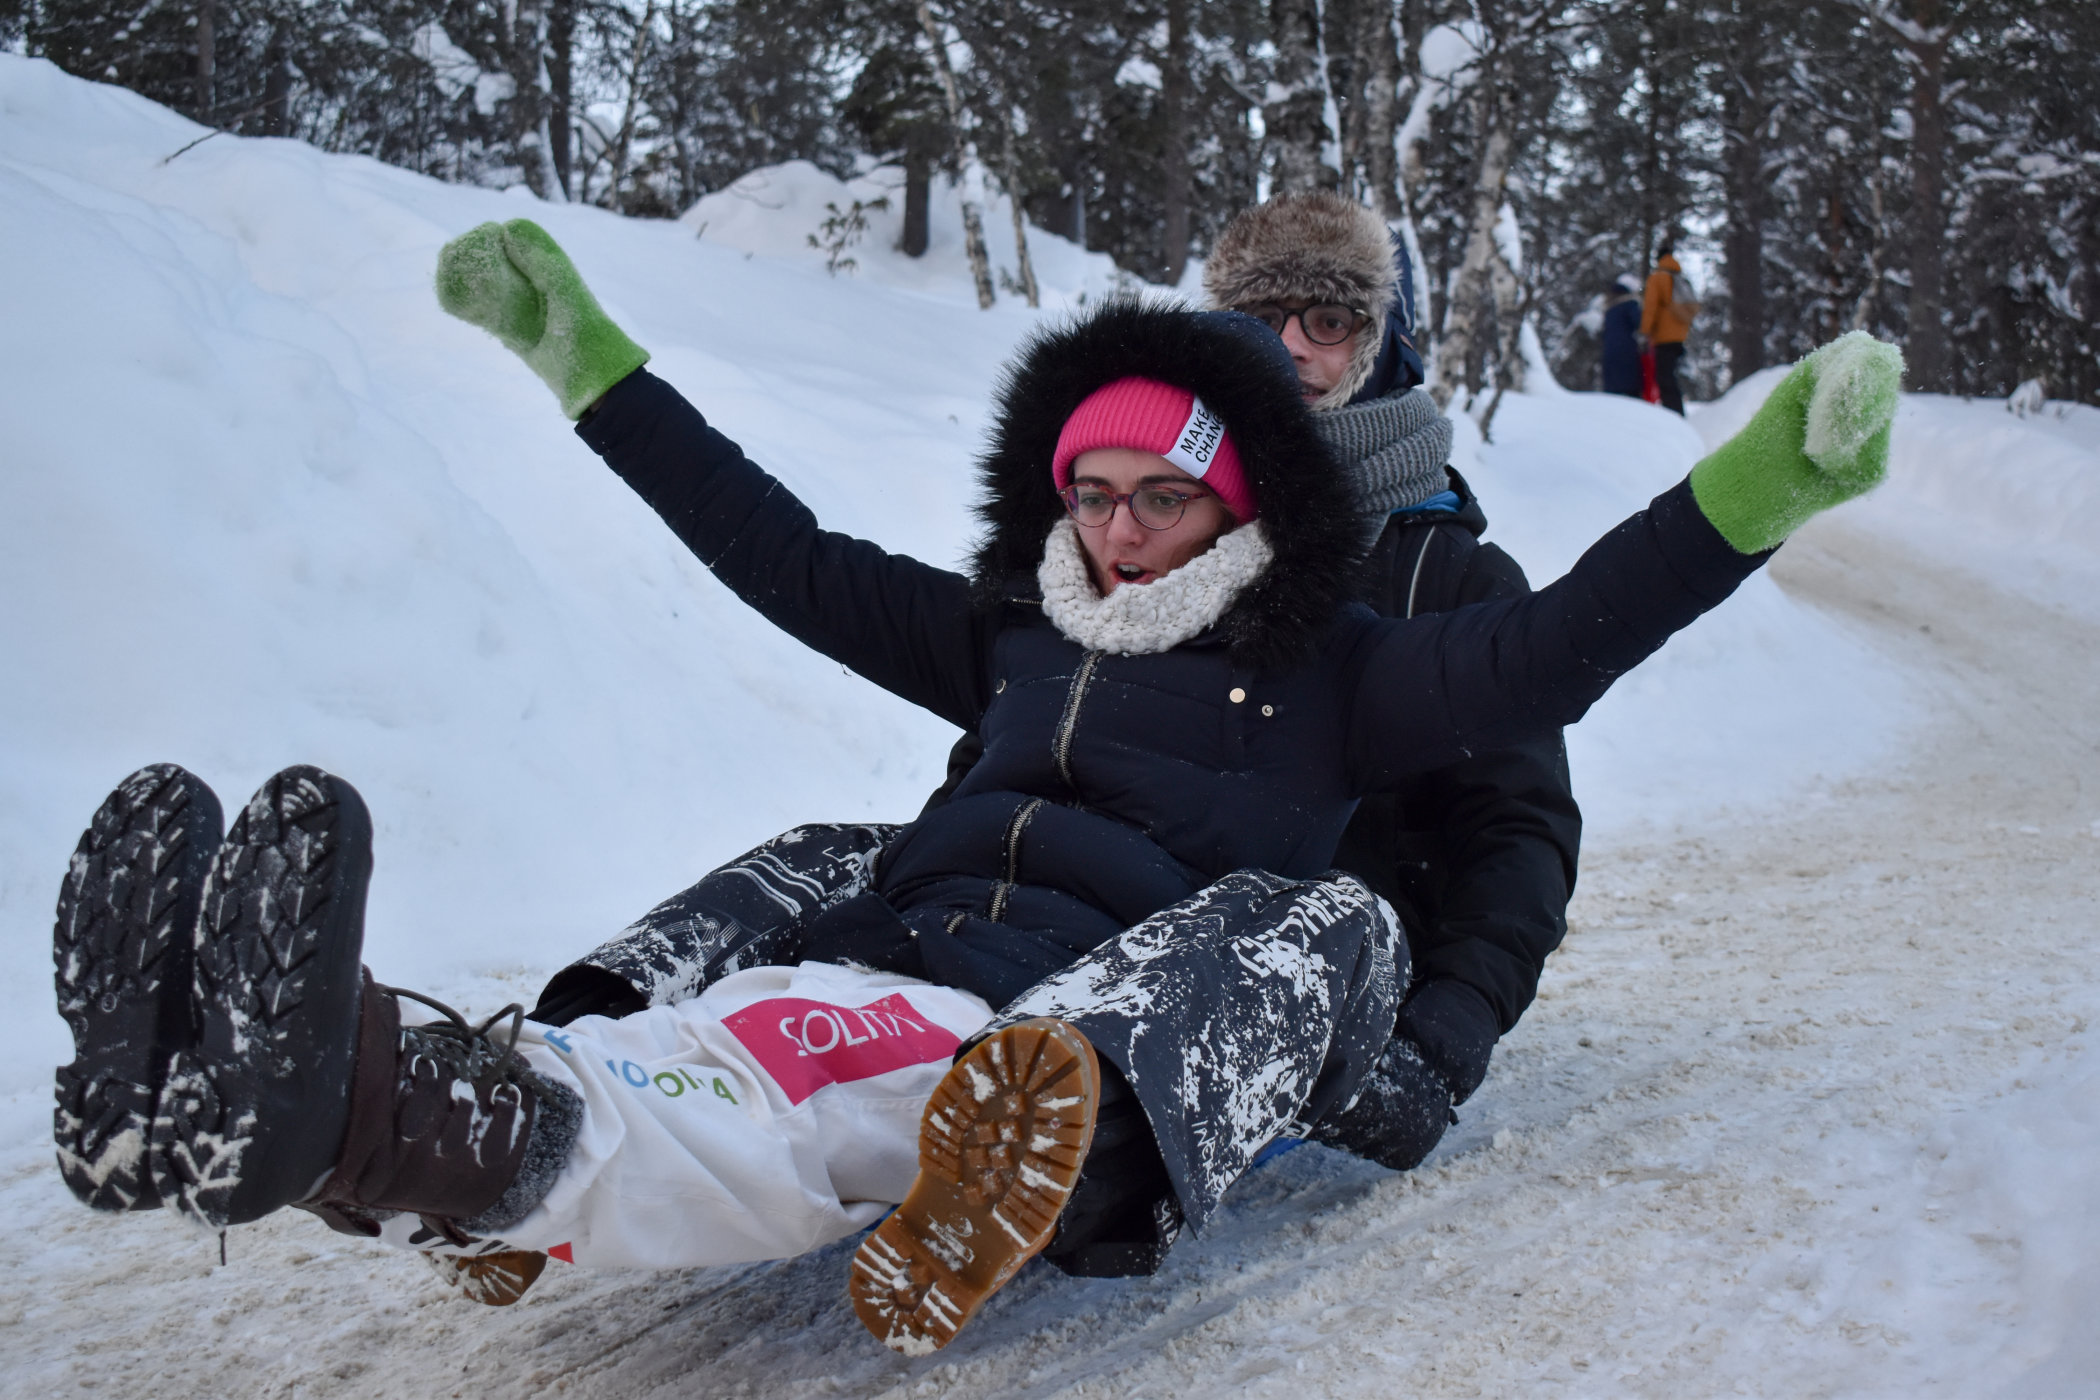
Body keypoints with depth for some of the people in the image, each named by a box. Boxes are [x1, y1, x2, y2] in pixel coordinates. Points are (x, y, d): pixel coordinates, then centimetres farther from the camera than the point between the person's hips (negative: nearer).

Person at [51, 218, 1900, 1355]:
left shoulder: (1326, 671, 15)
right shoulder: (1015, 637, 26)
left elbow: (1542, 657, 3)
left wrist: (1754, 485, -10)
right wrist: (588, 368, 31)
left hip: (1119, 1033, -4)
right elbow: (792, 560, 29)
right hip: (891, 984, 4)